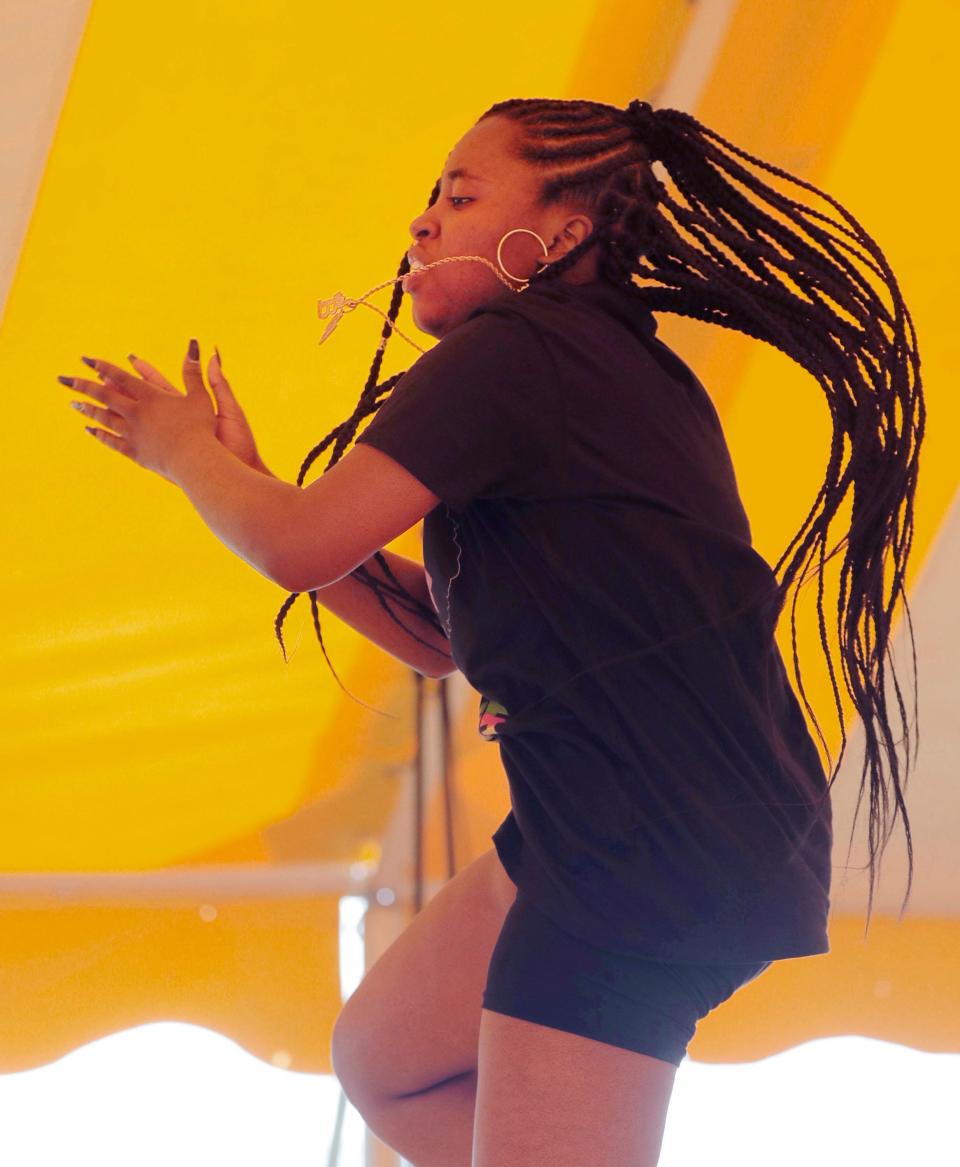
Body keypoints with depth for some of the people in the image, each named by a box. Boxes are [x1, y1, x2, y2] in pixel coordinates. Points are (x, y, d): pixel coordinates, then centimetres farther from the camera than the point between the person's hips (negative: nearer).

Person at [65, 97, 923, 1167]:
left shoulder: (513, 352, -13)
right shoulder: (613, 366, 18)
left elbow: (301, 551, -14)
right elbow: (437, 634, 21)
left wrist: (185, 449, 7)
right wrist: (239, 475, 19)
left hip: (656, 839, -11)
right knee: (381, 1057, 19)